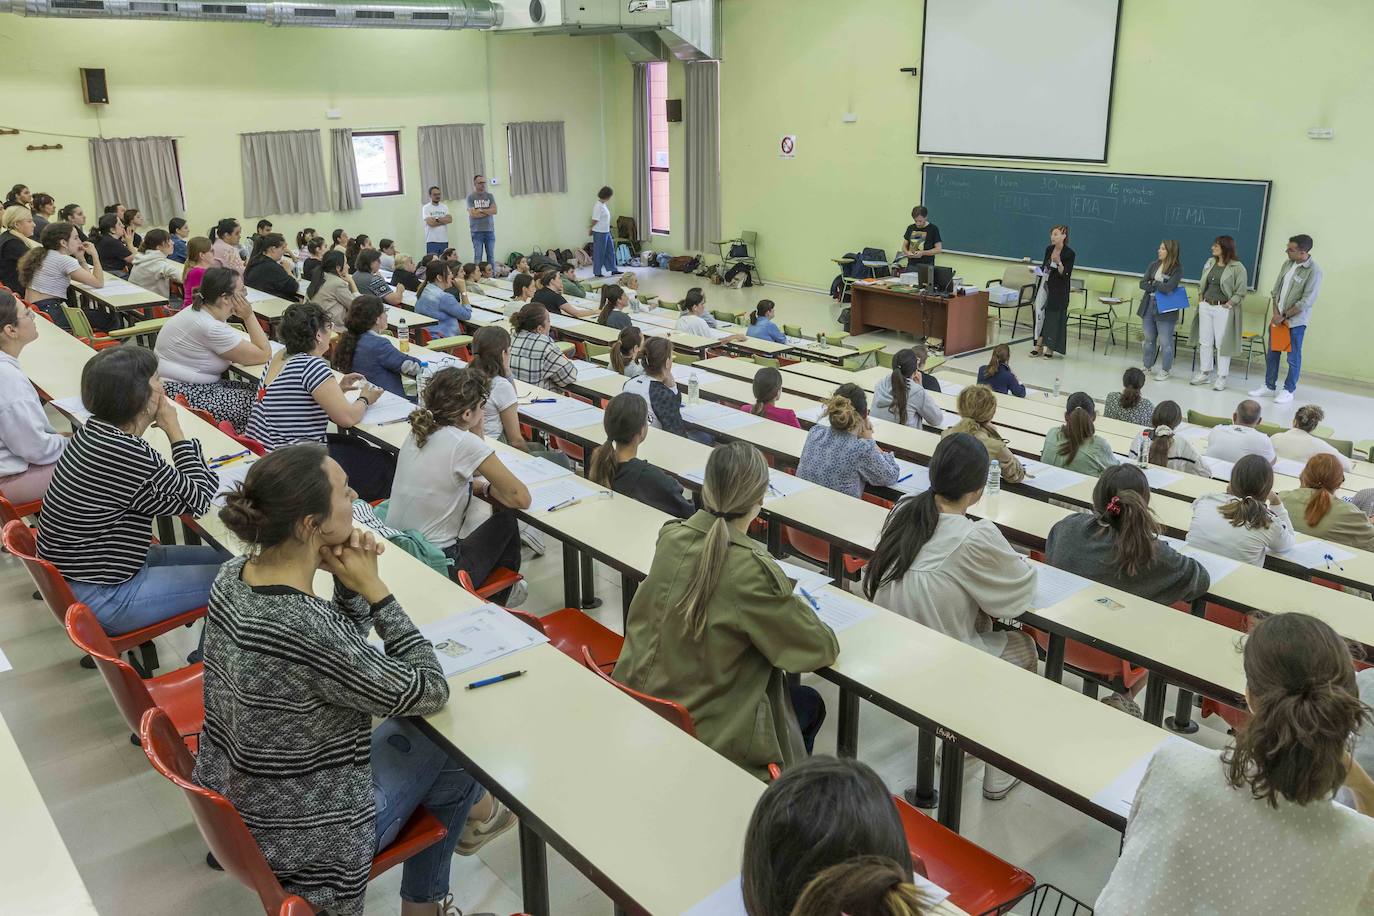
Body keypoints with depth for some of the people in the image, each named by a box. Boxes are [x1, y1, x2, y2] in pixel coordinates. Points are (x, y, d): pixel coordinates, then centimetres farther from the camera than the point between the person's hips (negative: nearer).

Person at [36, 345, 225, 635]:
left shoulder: (95, 429, -1)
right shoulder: (129, 456, -30)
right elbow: (200, 500, -16)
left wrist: (163, 426, -6)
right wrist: (174, 430, -11)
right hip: (102, 599, -10)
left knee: (224, 557, 13)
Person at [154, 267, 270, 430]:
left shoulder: (198, 310, 5)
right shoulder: (211, 328, -24)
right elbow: (264, 355, -18)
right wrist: (249, 316, -14)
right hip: (181, 394, -10)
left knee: (259, 392, -1)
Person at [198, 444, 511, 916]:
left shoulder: (234, 575, -11)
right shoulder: (305, 632, -35)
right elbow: (431, 692, -20)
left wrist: (349, 582, -15)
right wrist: (372, 586, -20)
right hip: (302, 841, -7)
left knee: (407, 726, 23)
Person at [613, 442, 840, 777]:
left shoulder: (671, 536, -10)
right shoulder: (753, 569, -27)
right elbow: (822, 648, -13)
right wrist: (798, 609, 6)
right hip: (711, 735, -6)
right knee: (810, 702, 24)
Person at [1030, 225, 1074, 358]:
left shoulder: (1069, 253, -12)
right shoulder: (1048, 249, 4)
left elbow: (1066, 275, -15)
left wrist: (1059, 263, -28)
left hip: (1058, 291, -5)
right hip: (1044, 286, 5)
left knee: (1054, 316, 2)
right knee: (1040, 314, 2)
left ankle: (1050, 348, 12)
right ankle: (1039, 345, 10)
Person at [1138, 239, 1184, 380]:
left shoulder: (1177, 268, -10)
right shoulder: (1154, 264, 6)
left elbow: (1167, 288, -21)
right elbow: (1142, 284, 0)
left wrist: (1153, 284, -7)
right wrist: (1158, 287, -13)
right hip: (1148, 306, 5)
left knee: (1165, 342, 2)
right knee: (1149, 339, 15)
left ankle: (1165, 370, 14)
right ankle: (1148, 366, 29)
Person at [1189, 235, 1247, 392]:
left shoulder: (1237, 268, -9)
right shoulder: (1210, 262, 9)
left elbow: (1240, 293, -8)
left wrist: (1229, 304, -14)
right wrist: (1200, 298, 8)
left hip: (1223, 309, -6)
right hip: (1205, 307, 6)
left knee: (1222, 344, -1)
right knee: (1204, 341, 11)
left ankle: (1221, 378, 7)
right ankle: (1204, 373, 23)